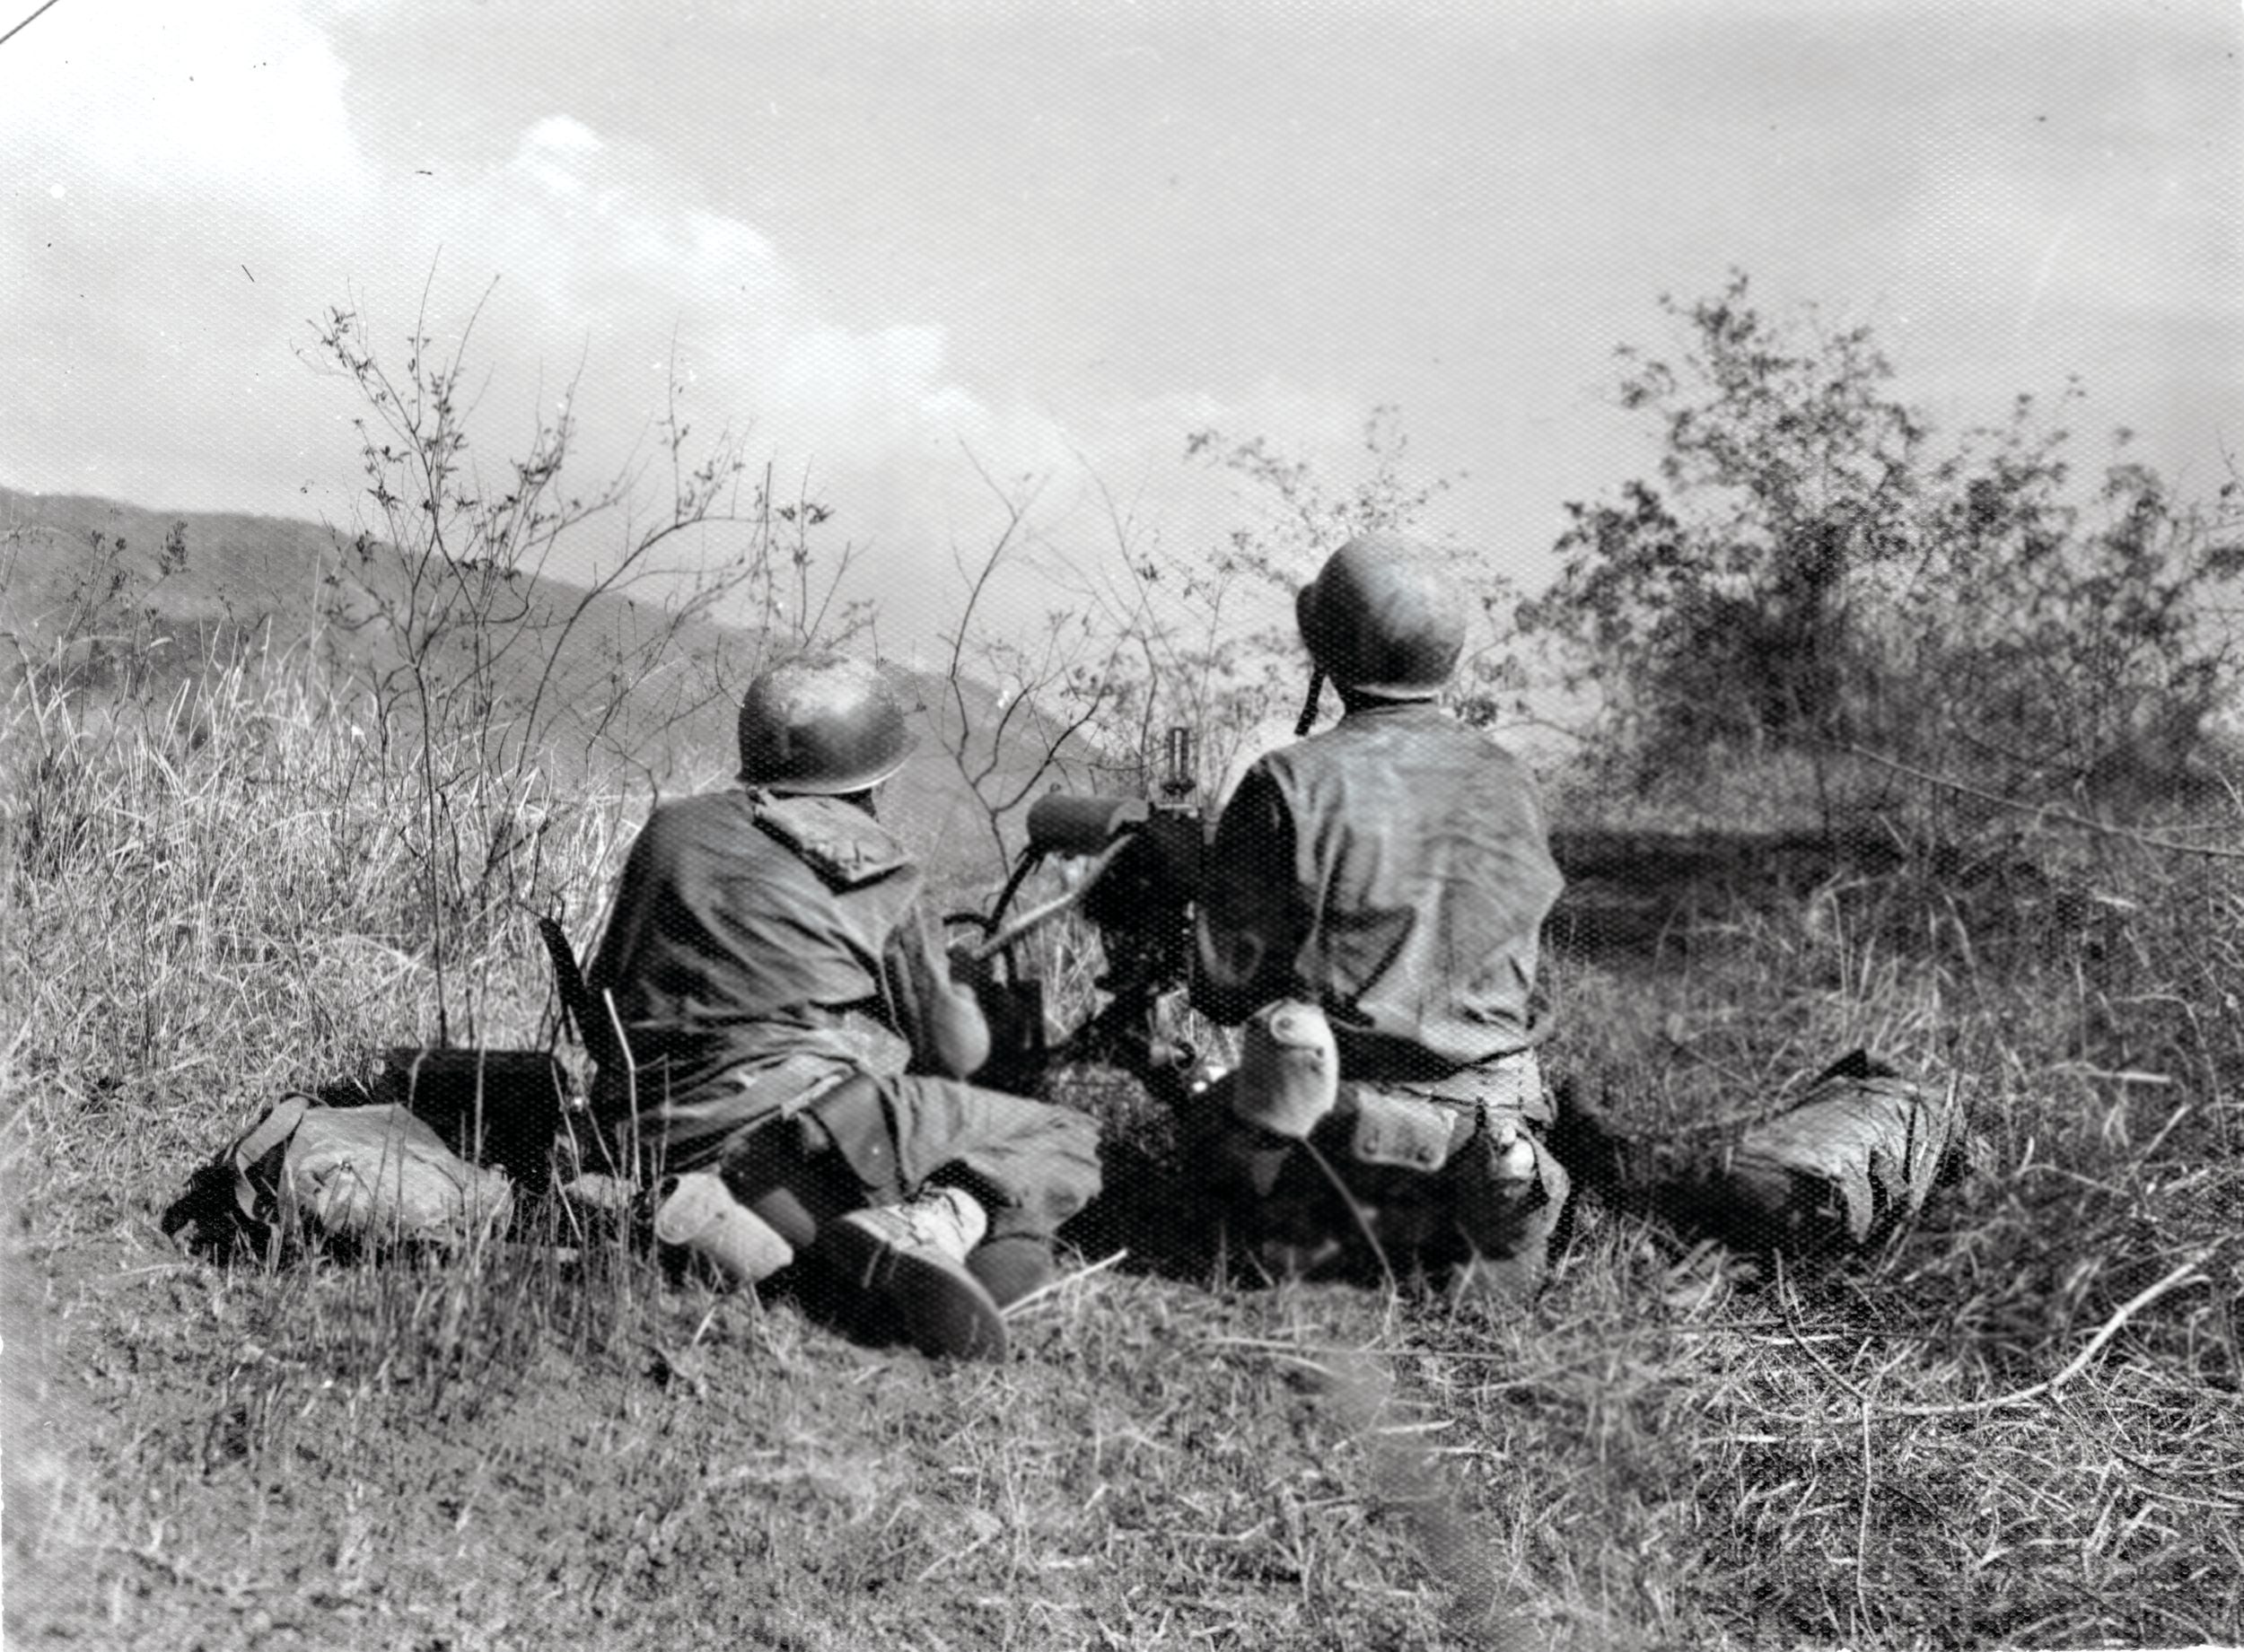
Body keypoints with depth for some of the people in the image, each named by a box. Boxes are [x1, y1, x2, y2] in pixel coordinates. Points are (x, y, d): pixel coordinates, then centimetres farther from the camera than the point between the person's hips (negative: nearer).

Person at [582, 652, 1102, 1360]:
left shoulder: (672, 831, 17)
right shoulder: (879, 879, 8)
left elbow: (604, 992, 25)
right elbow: (955, 1050, 15)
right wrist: (960, 997, 38)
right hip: (810, 1121, -5)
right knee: (1065, 1142, 10)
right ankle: (932, 1221, -21)